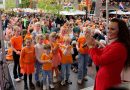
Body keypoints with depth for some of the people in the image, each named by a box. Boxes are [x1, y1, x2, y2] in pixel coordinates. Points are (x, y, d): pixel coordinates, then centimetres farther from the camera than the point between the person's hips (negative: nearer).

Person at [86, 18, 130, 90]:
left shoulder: (118, 47, -27)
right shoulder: (113, 44, 5)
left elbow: (98, 61, -26)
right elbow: (101, 54, 13)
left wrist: (90, 46, -14)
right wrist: (94, 46, -2)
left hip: (109, 83, -9)